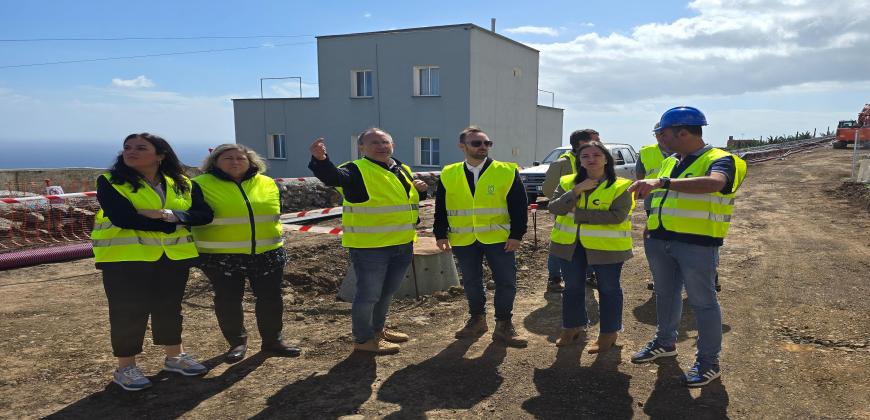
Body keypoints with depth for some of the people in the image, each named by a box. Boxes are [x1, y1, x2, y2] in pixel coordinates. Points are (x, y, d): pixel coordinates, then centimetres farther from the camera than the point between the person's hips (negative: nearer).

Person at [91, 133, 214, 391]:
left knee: (169, 307, 14)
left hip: (174, 255, 4)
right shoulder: (110, 182, -5)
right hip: (125, 256, -3)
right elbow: (122, 218, -19)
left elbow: (204, 214, -4)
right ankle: (125, 367, 16)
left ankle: (175, 356, 29)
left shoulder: (182, 184, 5)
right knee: (129, 311, 1)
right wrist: (171, 224, -16)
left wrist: (169, 214, -20)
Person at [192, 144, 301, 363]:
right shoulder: (202, 185, -6)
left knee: (271, 298, 9)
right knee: (228, 301, 6)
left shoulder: (267, 183, 6)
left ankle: (273, 340, 25)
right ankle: (237, 342, 25)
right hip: (221, 257, -3)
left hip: (267, 254, 3)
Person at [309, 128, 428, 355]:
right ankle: (363, 339, 17)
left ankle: (378, 329, 39)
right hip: (370, 246, -8)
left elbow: (411, 198, 26)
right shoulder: (358, 170, -12)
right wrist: (320, 160, -53)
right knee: (368, 294, 0)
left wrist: (420, 189, 2)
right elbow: (333, 176, -32)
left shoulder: (403, 170, 12)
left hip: (402, 244, 8)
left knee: (387, 291, 21)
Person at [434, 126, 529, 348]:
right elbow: (441, 208, 7)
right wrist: (440, 234, 3)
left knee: (506, 282, 1)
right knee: (471, 282, 13)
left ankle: (503, 325, 16)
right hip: (463, 240, 2)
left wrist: (517, 235, -10)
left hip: (498, 237, -2)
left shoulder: (507, 172, -4)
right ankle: (477, 319, 32)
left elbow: (519, 206, -5)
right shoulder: (448, 175, 3)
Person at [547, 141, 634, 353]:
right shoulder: (568, 182, 2)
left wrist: (578, 213, -21)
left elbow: (617, 216, -22)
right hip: (570, 244, 4)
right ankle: (573, 327, 32)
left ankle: (609, 332, 25)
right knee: (572, 287, 15)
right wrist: (577, 190, -21)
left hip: (607, 246, -3)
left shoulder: (620, 187, -9)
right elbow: (554, 208, -9)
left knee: (608, 289, 10)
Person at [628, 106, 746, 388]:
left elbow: (714, 183, -34)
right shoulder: (669, 163, 14)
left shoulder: (718, 160, -11)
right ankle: (665, 342, 35)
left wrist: (663, 183, -41)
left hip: (697, 243, -7)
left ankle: (709, 362, 13)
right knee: (665, 294, 18)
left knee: (702, 301, 1)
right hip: (660, 240, 8)